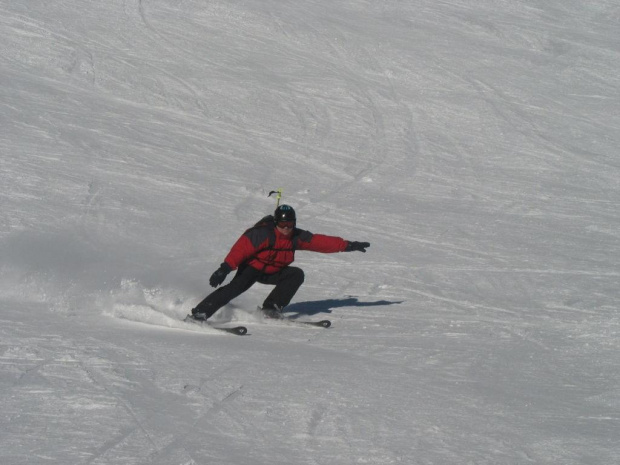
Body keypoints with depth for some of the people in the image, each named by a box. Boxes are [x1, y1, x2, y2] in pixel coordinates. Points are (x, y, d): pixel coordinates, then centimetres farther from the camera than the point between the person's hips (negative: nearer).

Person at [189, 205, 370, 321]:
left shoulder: (297, 237, -5)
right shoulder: (264, 233, -24)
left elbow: (321, 242, 0)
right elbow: (242, 248, -30)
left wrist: (347, 246, -1)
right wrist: (225, 268, -40)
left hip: (273, 272, 7)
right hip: (252, 268, -7)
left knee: (296, 274, -11)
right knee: (237, 287, -30)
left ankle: (272, 308, -9)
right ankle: (200, 313, -35)